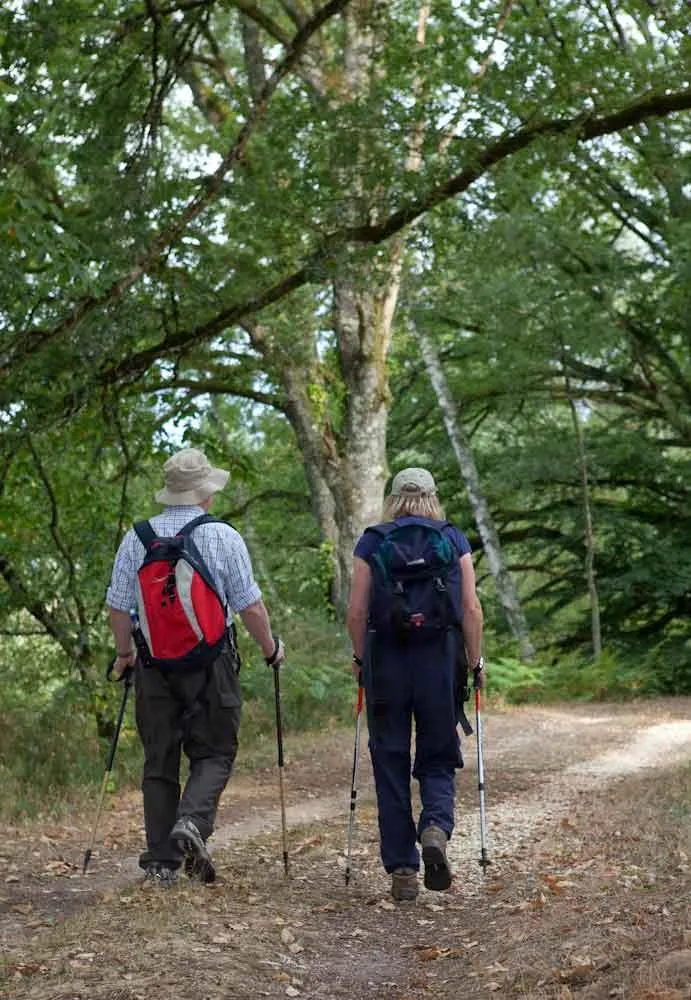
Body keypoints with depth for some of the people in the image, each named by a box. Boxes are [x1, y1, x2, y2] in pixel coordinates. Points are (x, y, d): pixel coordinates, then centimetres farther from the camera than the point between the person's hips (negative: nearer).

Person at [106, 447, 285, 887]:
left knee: (159, 762, 9)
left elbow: (119, 605, 5)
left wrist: (125, 652, 20)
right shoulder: (223, 537, -6)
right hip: (211, 661, -3)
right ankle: (192, 824, -17)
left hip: (154, 662, 3)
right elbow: (250, 605, -5)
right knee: (214, 753, 8)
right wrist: (271, 648, 11)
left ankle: (160, 861, 8)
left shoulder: (137, 537, 2)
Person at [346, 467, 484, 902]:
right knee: (438, 759, 13)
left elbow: (357, 612, 0)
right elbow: (472, 610, 0)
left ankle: (402, 869, 7)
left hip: (386, 659, 0)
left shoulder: (371, 542, 5)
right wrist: (475, 661, 9)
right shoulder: (454, 540, 6)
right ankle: (436, 827, -16)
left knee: (390, 764, 7)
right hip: (441, 659, 0)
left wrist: (361, 659, 12)